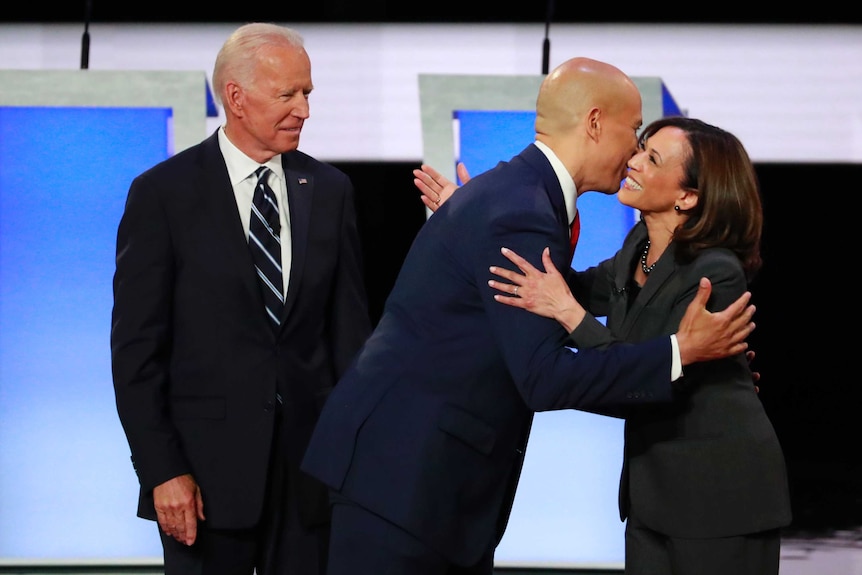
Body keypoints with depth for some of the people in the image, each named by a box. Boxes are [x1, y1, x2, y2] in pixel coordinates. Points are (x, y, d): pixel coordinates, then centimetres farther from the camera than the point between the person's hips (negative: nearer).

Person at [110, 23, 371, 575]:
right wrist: (162, 471, -11)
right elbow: (136, 346, -5)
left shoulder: (330, 190, 8)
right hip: (207, 466, -3)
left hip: (309, 461, 3)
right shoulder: (163, 193, -3)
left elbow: (350, 327, 9)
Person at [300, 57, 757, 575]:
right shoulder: (521, 216, -20)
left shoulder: (513, 189, 12)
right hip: (400, 470, -10)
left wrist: (709, 369, 16)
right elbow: (544, 378, -23)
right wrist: (680, 352, -18)